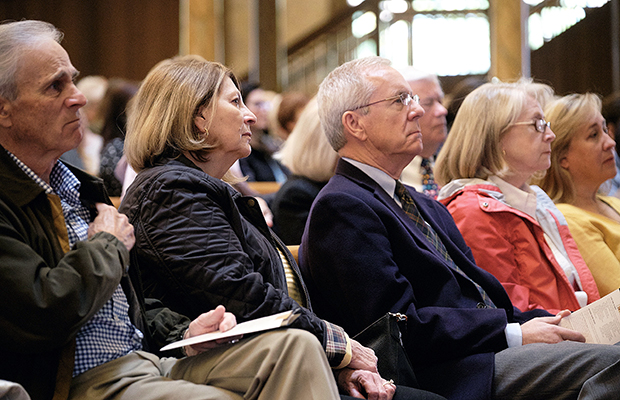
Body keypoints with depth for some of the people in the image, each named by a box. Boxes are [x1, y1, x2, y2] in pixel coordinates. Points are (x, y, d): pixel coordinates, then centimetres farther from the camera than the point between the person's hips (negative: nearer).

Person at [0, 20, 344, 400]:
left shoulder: (76, 186, 20)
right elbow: (47, 313, -24)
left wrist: (183, 333, 5)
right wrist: (109, 244, -4)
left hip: (147, 360, 9)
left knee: (296, 347, -12)